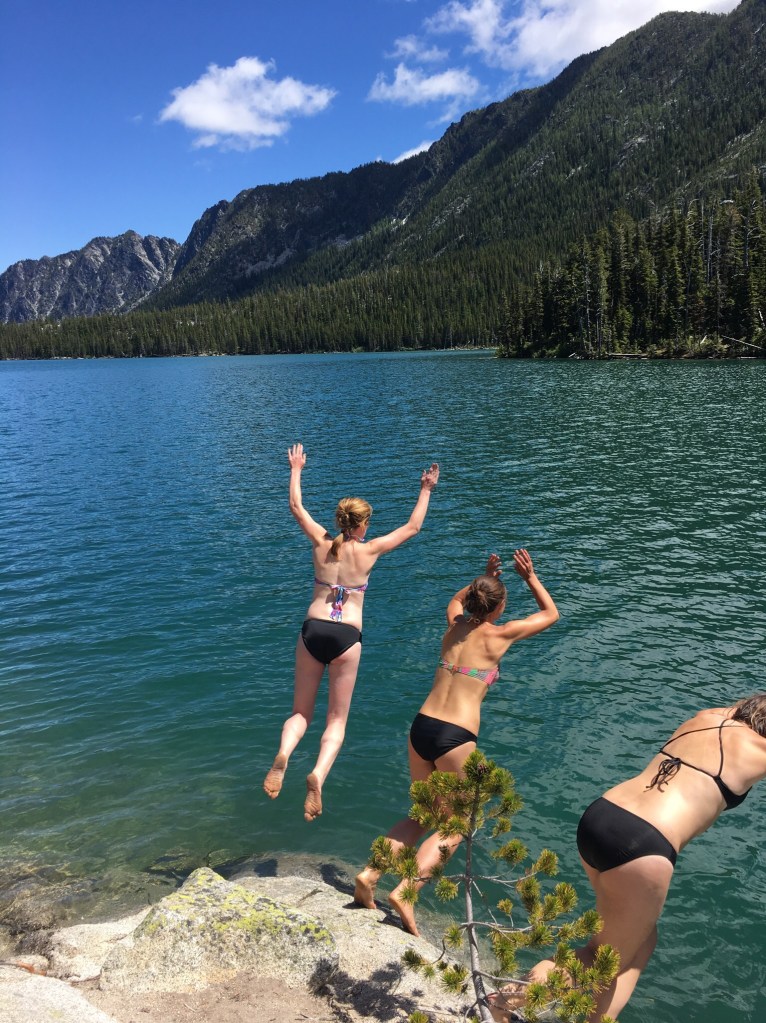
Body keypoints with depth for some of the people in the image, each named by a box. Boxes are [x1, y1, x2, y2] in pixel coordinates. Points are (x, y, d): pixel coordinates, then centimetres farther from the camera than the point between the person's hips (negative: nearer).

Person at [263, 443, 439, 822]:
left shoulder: (321, 543, 6)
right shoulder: (369, 550, 1)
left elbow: (296, 507, 20)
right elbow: (413, 526, 12)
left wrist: (296, 470, 32)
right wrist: (426, 490, 22)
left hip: (313, 630, 2)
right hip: (347, 636, -2)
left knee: (301, 712, 12)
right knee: (337, 719, 7)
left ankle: (283, 755, -20)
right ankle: (318, 774, -20)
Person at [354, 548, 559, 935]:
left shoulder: (455, 625, 10)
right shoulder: (499, 635, -3)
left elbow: (456, 599, 38)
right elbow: (550, 614, 14)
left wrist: (484, 577, 37)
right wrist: (530, 577, 21)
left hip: (421, 727, 6)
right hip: (456, 737, -6)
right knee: (453, 827, 10)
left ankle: (370, 874, 9)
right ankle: (405, 891, -5)